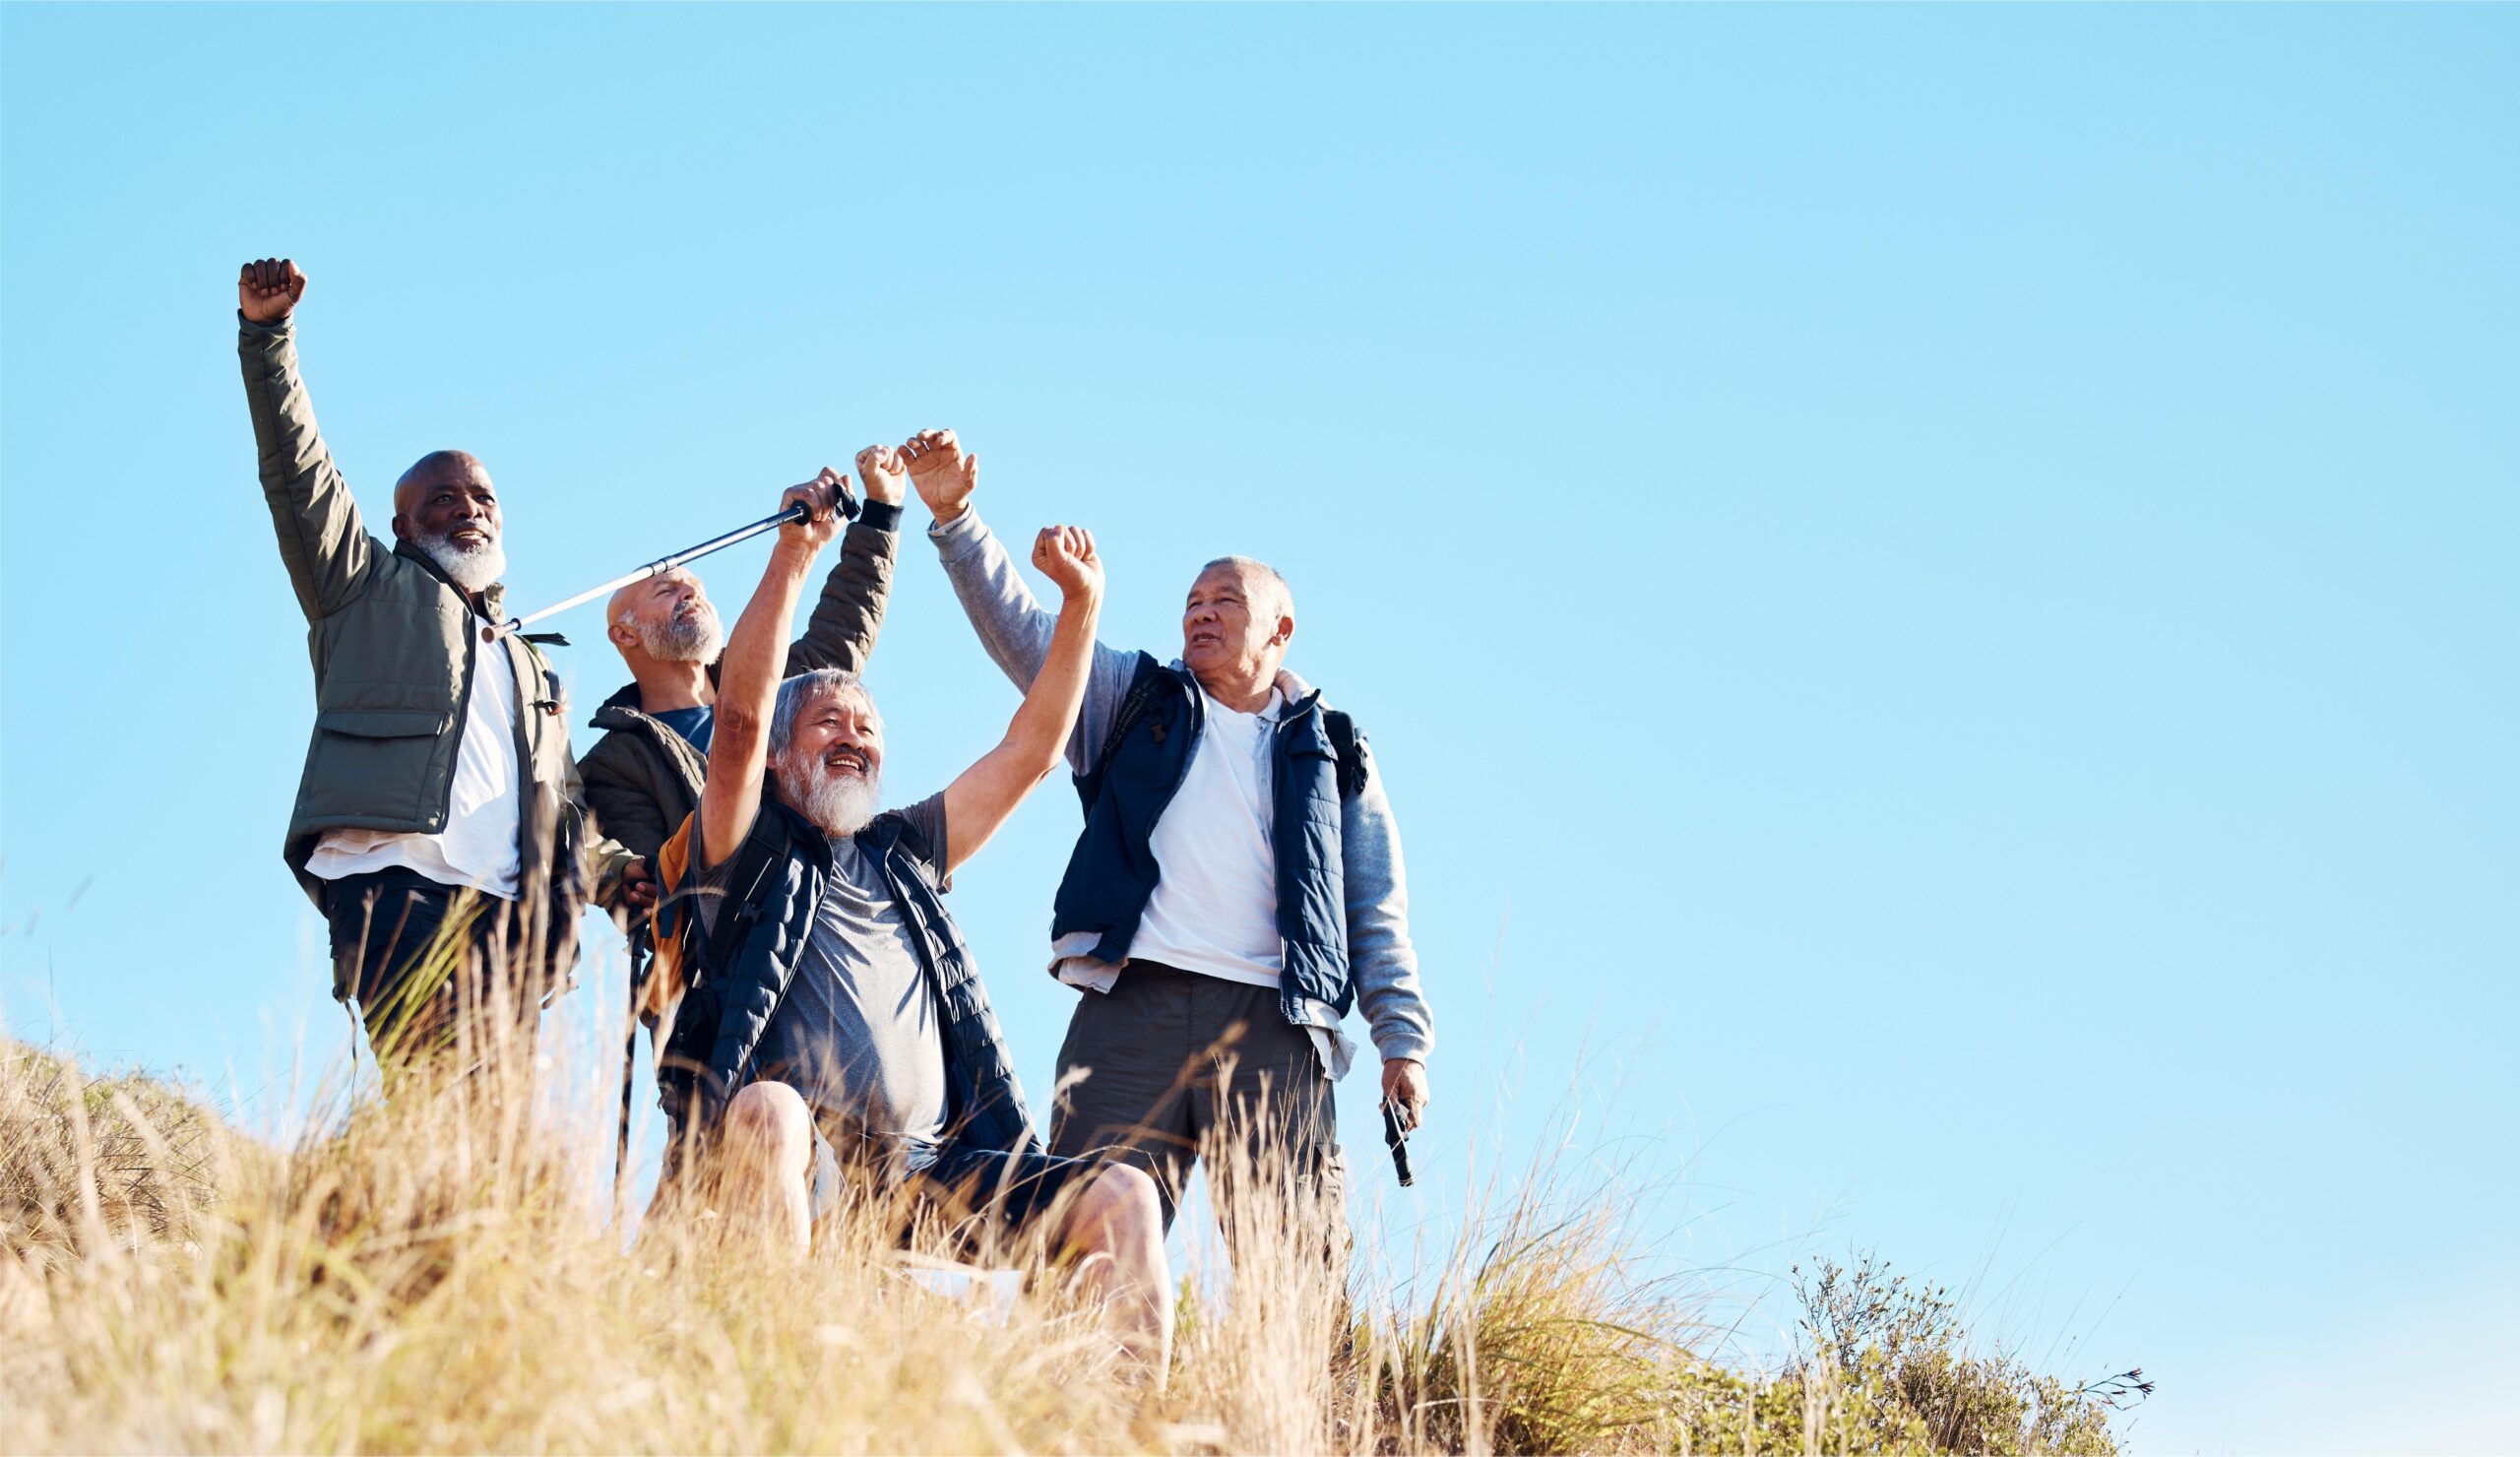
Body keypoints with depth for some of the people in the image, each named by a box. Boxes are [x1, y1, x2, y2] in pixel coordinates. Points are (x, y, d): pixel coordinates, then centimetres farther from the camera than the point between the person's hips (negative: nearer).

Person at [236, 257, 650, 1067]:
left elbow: (566, 812, 34)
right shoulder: (370, 591, 25)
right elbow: (297, 473, 14)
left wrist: (611, 870, 12)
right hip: (393, 882, -5)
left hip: (504, 914, 5)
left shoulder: (533, 674, 37)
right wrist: (268, 333, 4)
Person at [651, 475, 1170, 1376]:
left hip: (927, 1169, 5)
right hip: (792, 1165, -5)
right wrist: (795, 553, -9)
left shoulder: (902, 853, 28)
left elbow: (1030, 752, 25)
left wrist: (1081, 603, 19)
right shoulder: (752, 852, 13)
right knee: (770, 1108, -40)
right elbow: (740, 715, -5)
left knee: (1124, 1198, -15)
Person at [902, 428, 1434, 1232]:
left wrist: (1404, 1040, 5)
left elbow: (1378, 914, 16)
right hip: (1133, 1005, 1)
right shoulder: (1135, 699, 23)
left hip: (1273, 1025, 0)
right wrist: (953, 516, -1)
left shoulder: (1331, 750, 21)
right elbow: (1021, 630, 11)